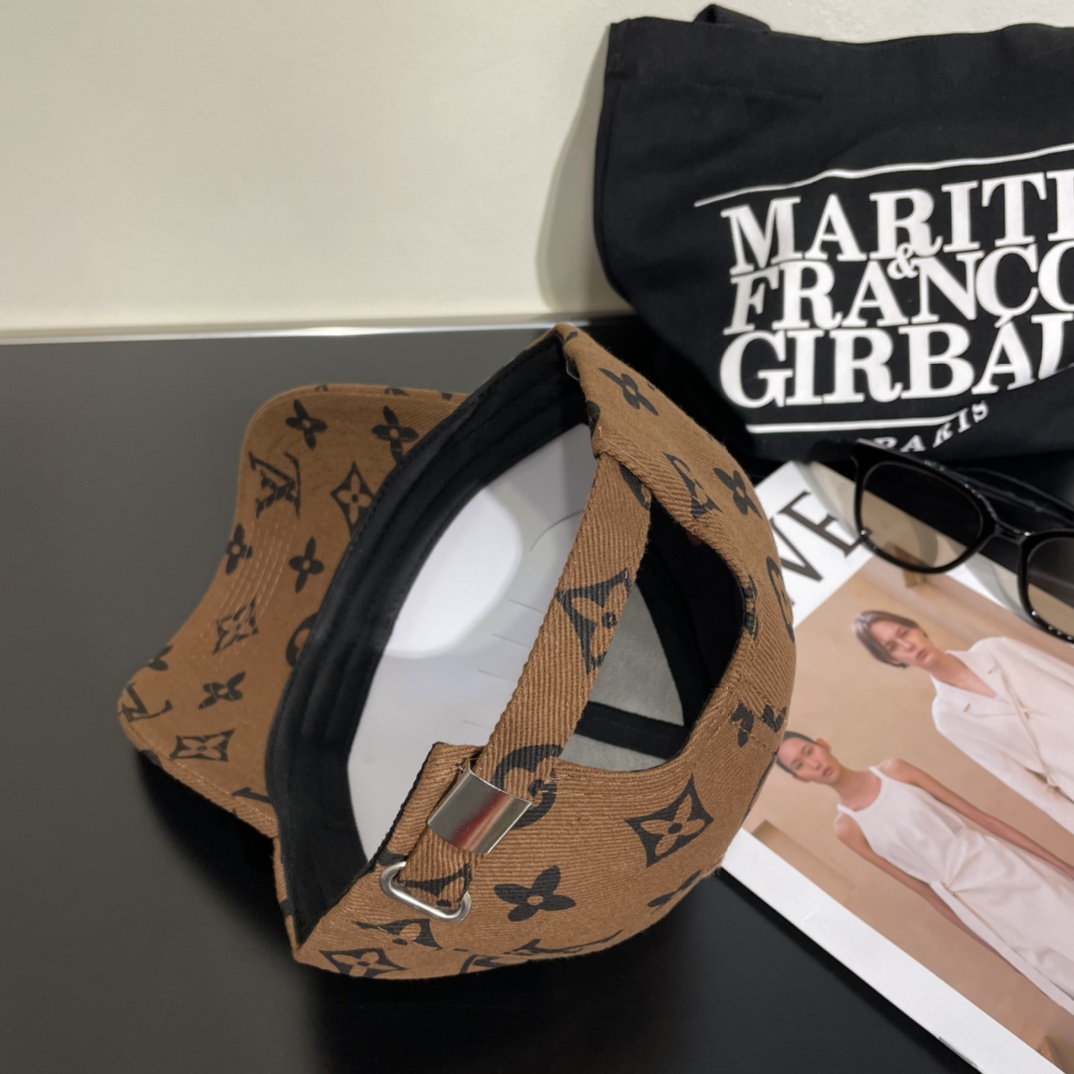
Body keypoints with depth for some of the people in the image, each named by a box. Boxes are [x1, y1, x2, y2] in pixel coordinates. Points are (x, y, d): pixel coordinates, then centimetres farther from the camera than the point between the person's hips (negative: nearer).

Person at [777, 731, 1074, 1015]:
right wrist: (989, 939, 2)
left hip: (997, 864, 1)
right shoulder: (847, 827, -7)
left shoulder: (893, 770, -6)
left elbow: (977, 814, -2)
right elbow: (922, 889, 0)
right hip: (973, 900, -1)